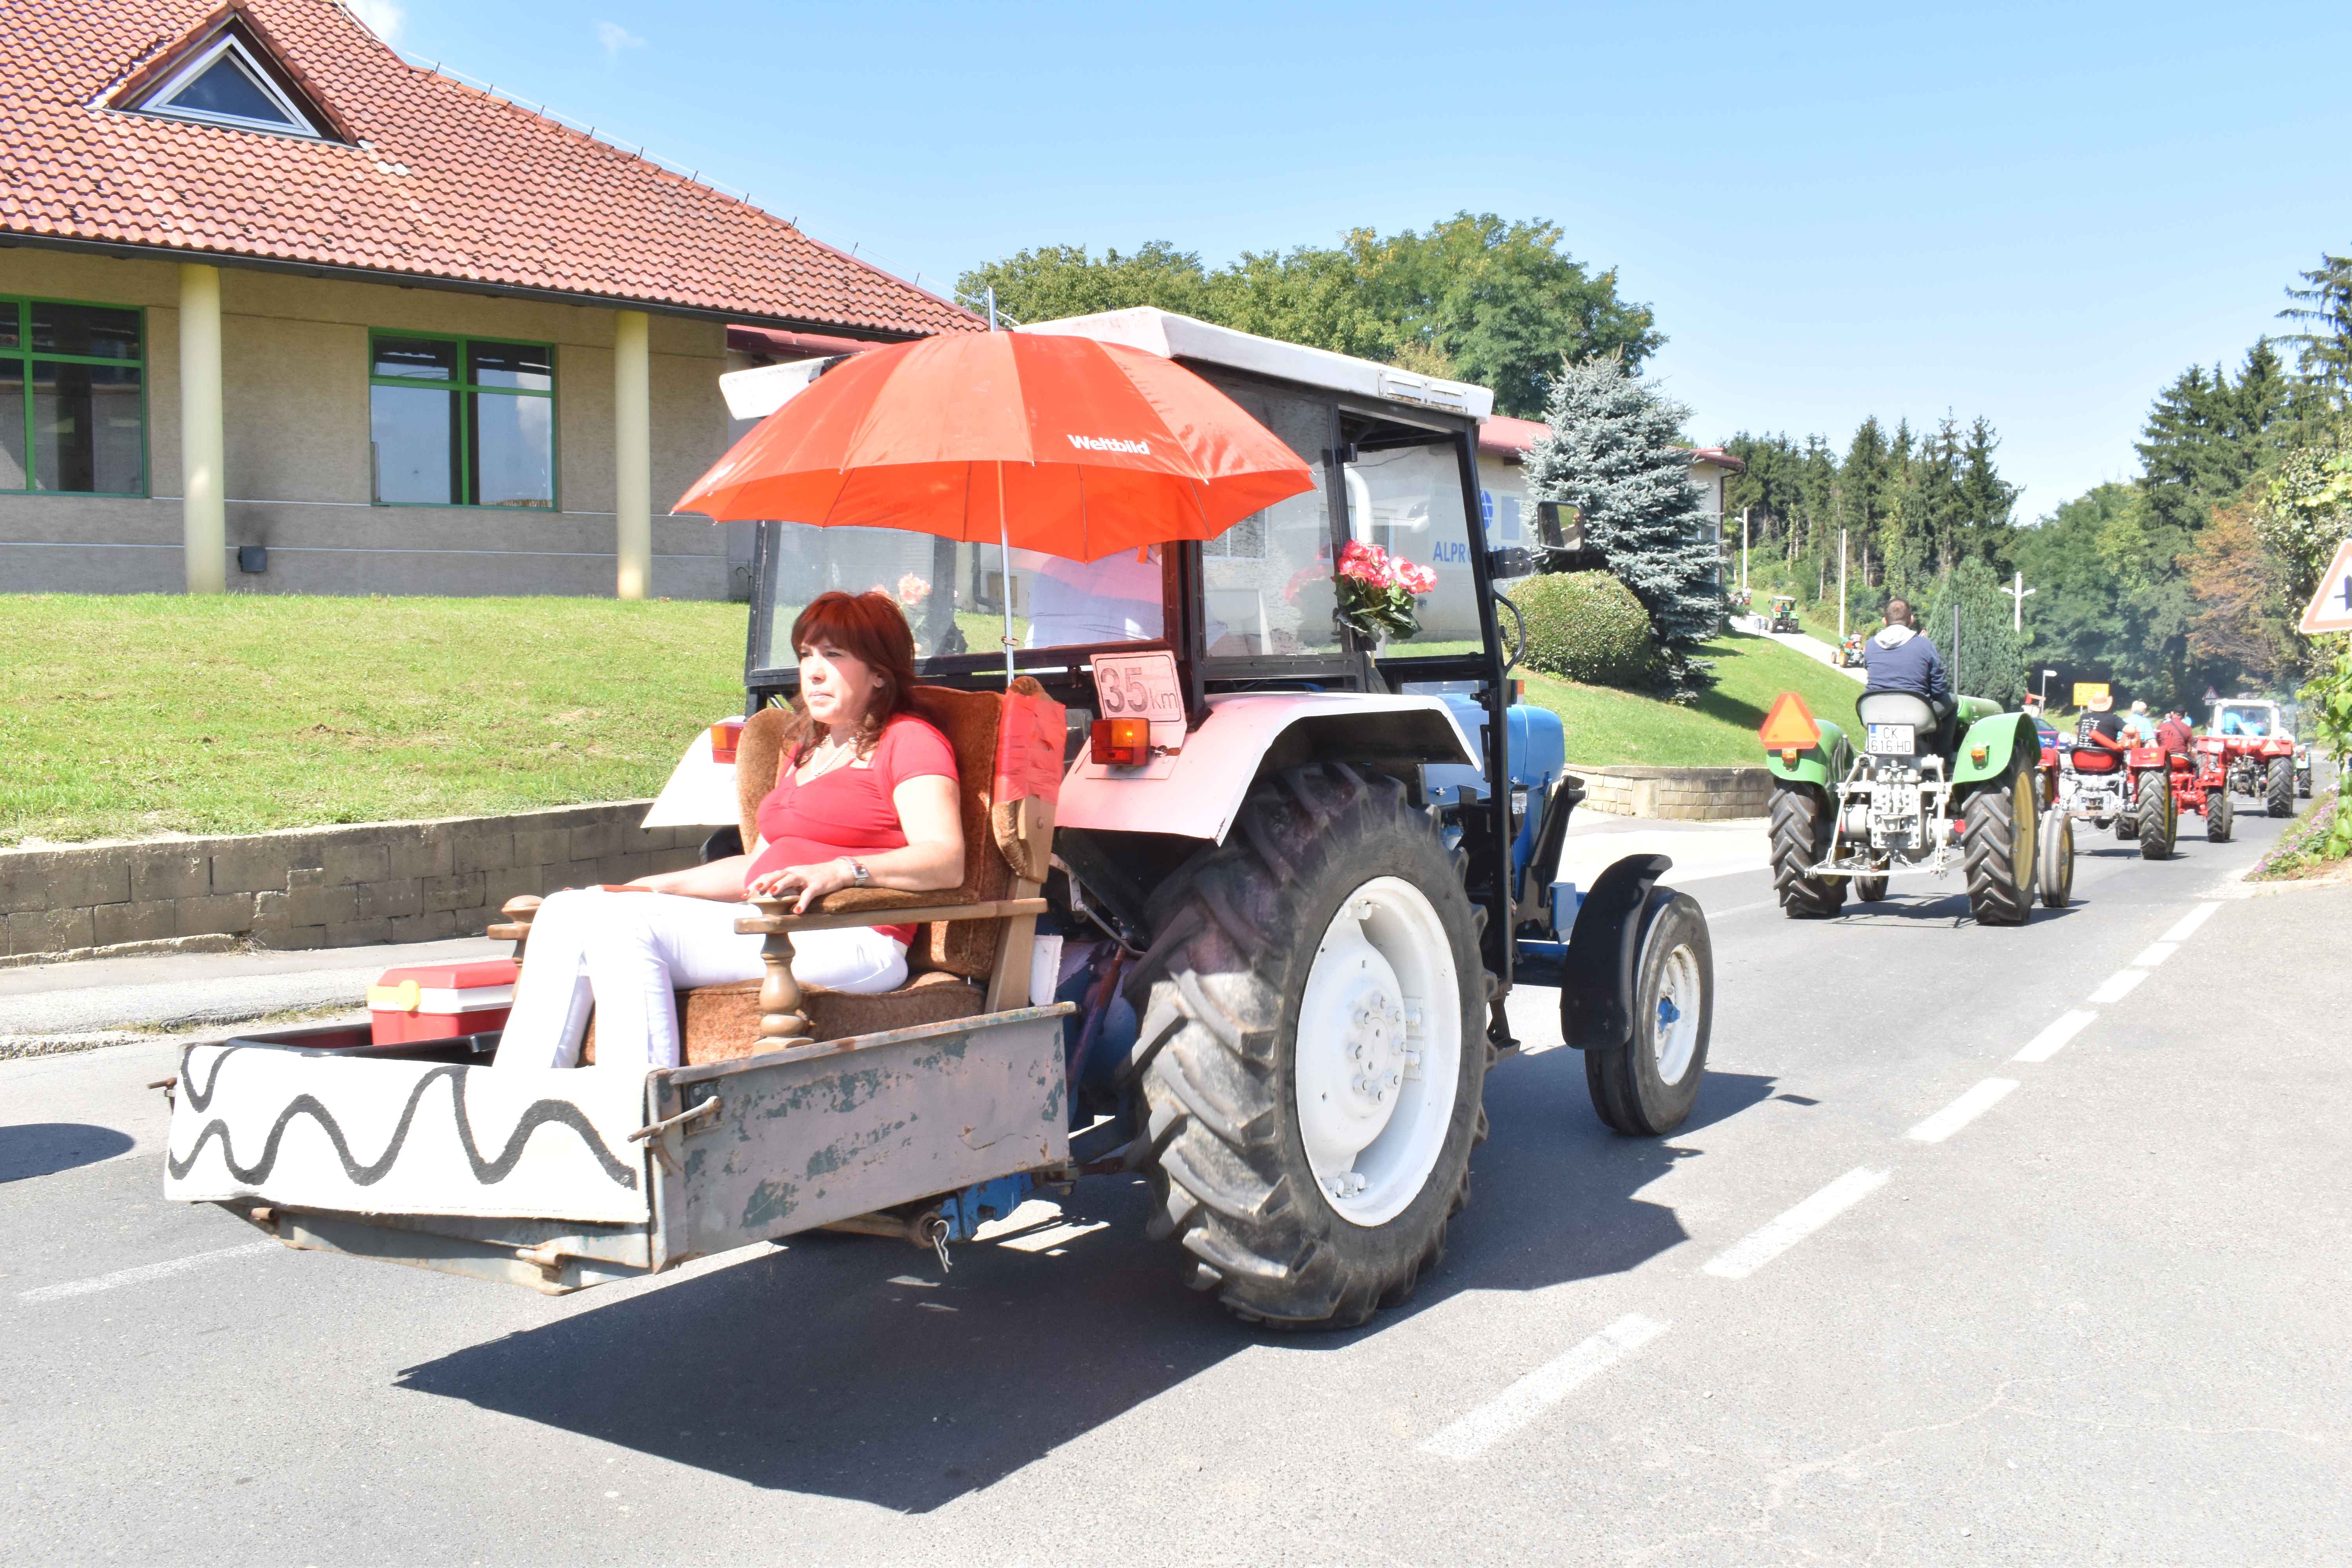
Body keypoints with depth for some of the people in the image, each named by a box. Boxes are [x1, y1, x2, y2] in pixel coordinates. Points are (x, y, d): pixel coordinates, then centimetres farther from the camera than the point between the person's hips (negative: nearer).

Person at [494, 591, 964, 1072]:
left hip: (852, 942, -9)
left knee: (622, 922, -23)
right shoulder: (805, 751, 29)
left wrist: (839, 871, -30)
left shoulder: (910, 741, 1)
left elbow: (946, 862, -16)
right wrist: (653, 886, 20)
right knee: (565, 913, -4)